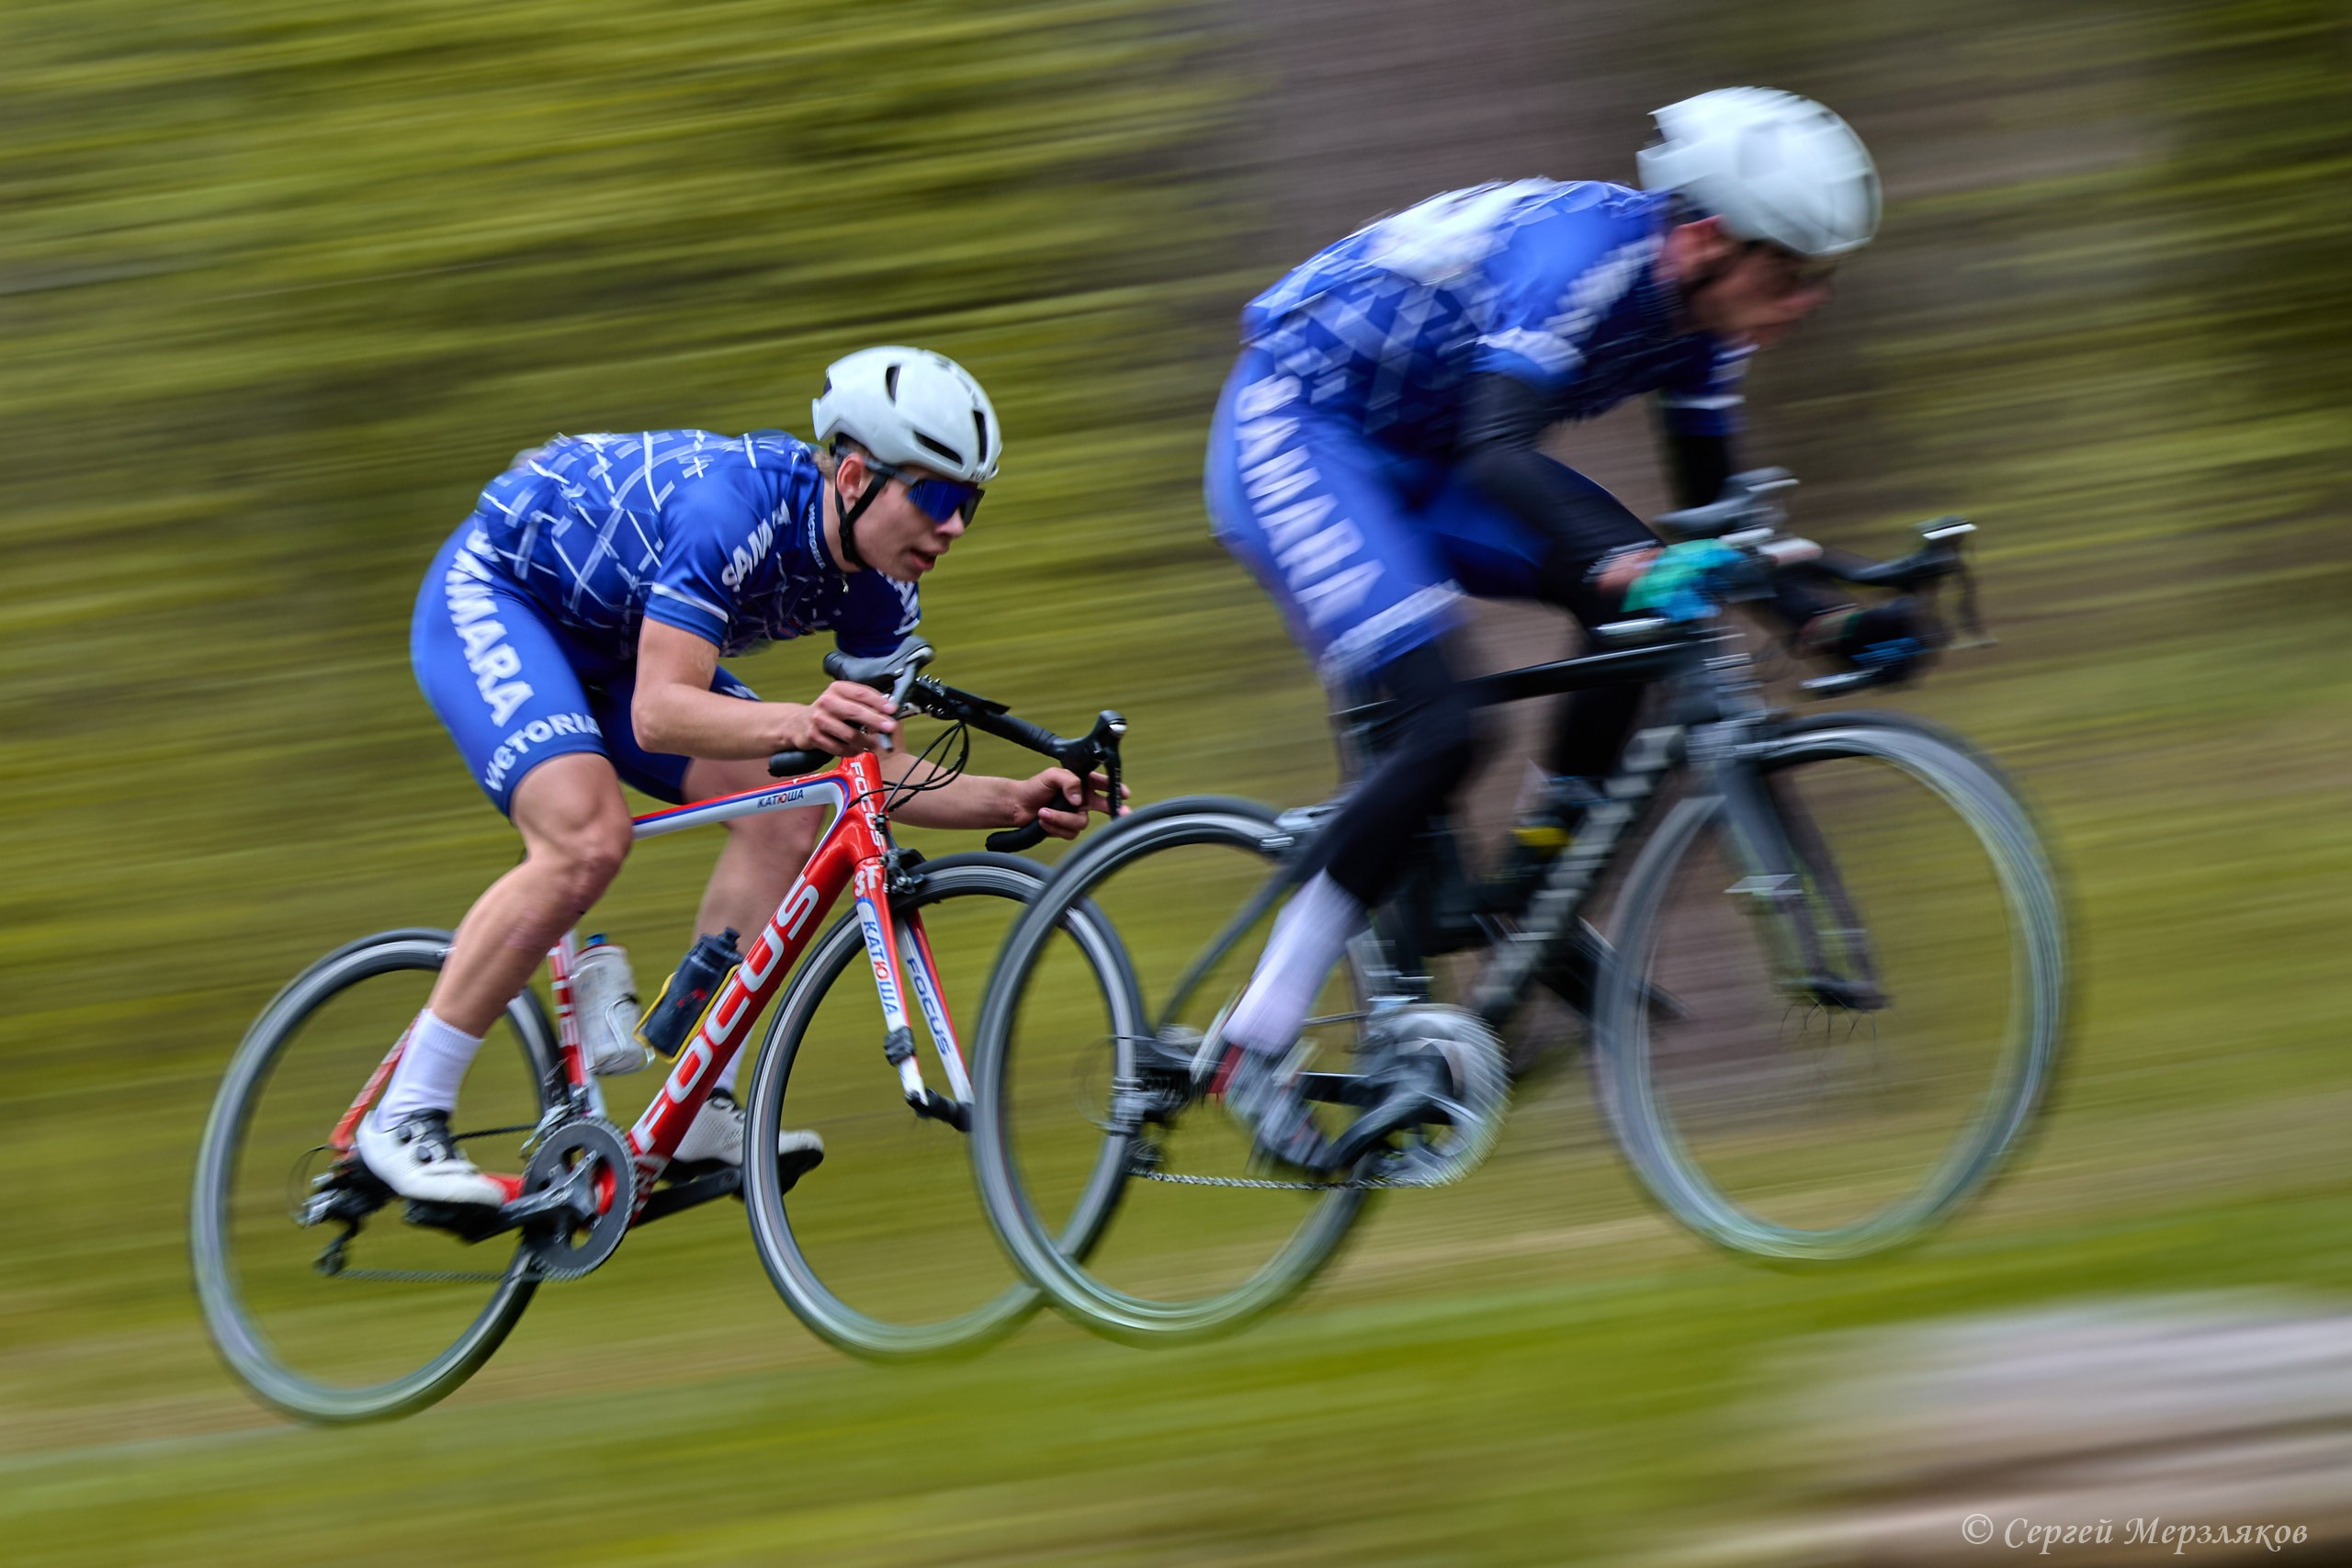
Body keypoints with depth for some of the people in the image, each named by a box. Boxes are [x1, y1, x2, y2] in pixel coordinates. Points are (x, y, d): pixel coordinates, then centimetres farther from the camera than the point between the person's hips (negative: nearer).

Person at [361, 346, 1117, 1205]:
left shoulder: (878, 586, -12)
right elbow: (659, 713, -42)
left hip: (607, 641, 8)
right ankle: (404, 1117, -21)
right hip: (492, 595, -8)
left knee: (784, 810, -12)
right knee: (588, 837, -29)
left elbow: (876, 770, -6)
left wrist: (1014, 800, -23)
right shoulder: (738, 505, -36)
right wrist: (796, 723, -60)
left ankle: (701, 1111, -7)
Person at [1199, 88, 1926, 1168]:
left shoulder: (1699, 313, -3)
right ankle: (1254, 1047, -17)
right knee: (1446, 726, -23)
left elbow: (1712, 510, 9)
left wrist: (1822, 619, -6)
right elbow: (1496, 449, -42)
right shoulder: (1586, 252, -29)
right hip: (1293, 433, -9)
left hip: (1411, 455, 9)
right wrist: (1626, 560, -57)